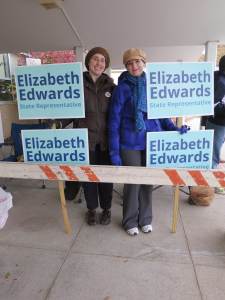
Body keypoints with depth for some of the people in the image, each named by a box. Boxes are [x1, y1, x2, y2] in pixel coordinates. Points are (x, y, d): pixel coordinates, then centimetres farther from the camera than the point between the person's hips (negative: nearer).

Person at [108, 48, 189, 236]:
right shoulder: (122, 89, -6)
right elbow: (114, 121, -7)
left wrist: (174, 129, -5)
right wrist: (114, 151, -11)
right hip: (130, 143, -3)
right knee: (133, 182, 6)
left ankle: (145, 218, 34)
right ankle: (130, 221, 28)